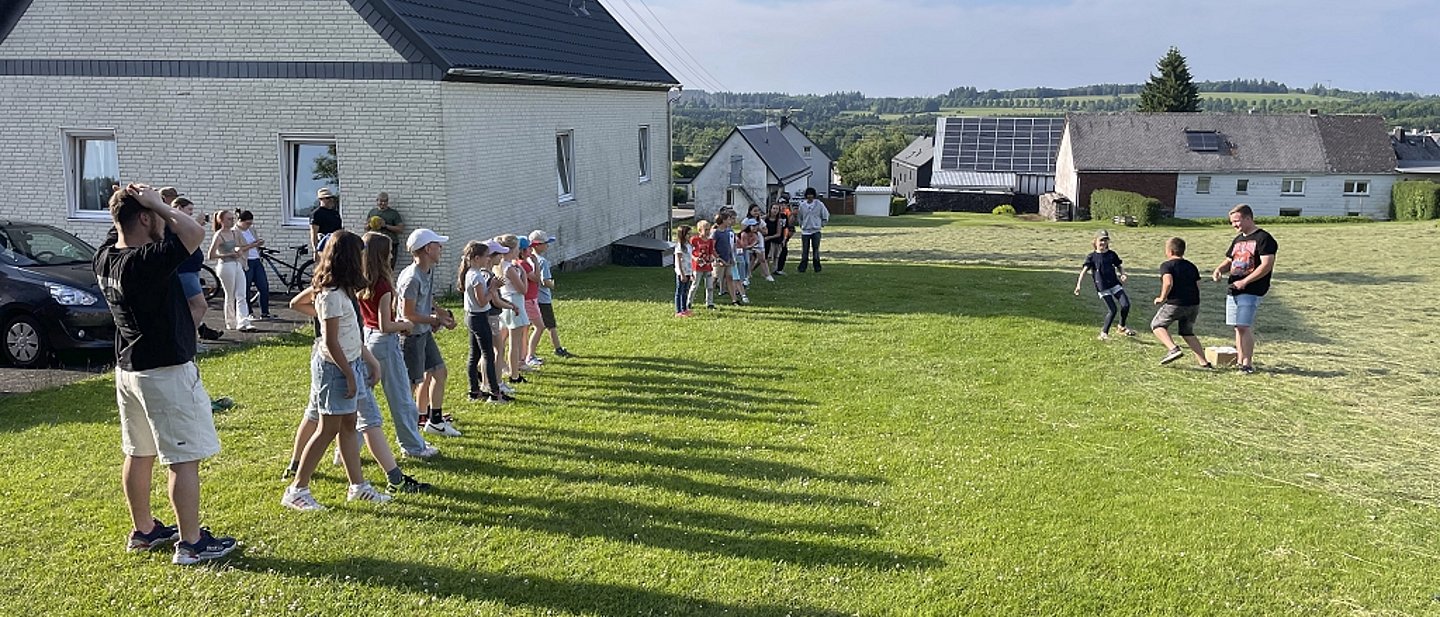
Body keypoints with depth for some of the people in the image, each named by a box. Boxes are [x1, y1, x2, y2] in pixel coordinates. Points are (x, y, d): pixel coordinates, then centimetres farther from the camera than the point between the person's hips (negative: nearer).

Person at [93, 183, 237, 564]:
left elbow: (118, 234, 22)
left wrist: (125, 204, 3)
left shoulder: (104, 258, 1)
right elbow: (196, 232, -31)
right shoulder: (145, 262, -25)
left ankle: (143, 531, 31)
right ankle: (191, 543, 3)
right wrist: (158, 204, -19)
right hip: (166, 373, -9)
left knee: (138, 454, 18)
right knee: (184, 459, -2)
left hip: (128, 369, 9)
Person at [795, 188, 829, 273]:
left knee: (816, 250, -1)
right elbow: (800, 217, 18)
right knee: (805, 250, 2)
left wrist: (822, 224, 4)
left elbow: (826, 215, 8)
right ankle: (802, 268, 7)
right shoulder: (802, 205, 3)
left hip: (816, 231, -2)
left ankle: (817, 268, 5)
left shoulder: (819, 204, -3)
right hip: (805, 231, 2)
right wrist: (801, 225, 12)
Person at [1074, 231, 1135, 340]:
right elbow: (1084, 270, -12)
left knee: (1126, 305, -6)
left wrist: (1123, 274, -4)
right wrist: (1078, 284, -25)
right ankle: (1104, 332, 6)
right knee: (1112, 310, -10)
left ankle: (1122, 326, 20)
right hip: (1103, 288, -4)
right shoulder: (1091, 256, -3)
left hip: (1115, 284, 4)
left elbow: (1119, 266, 18)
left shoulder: (1112, 254, 8)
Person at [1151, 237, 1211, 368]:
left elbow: (1168, 283, -22)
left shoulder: (1166, 265, -5)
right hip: (1194, 304, 7)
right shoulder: (1191, 266, 16)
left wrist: (1162, 298, -9)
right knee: (1187, 332, 23)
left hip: (1175, 304, -7)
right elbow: (1198, 286, 12)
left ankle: (1173, 349, -11)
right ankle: (1204, 361, 17)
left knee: (1157, 325, 12)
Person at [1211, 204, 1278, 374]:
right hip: (1233, 290, 8)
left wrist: (1245, 282, -20)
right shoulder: (1238, 240, 19)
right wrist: (1219, 270, 4)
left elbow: (1267, 265, -15)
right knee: (1238, 327, 9)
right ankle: (1240, 362, 15)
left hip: (1251, 291, -8)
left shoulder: (1263, 238, -7)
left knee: (1244, 326, -13)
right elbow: (1229, 261, 27)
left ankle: (1248, 364, -9)